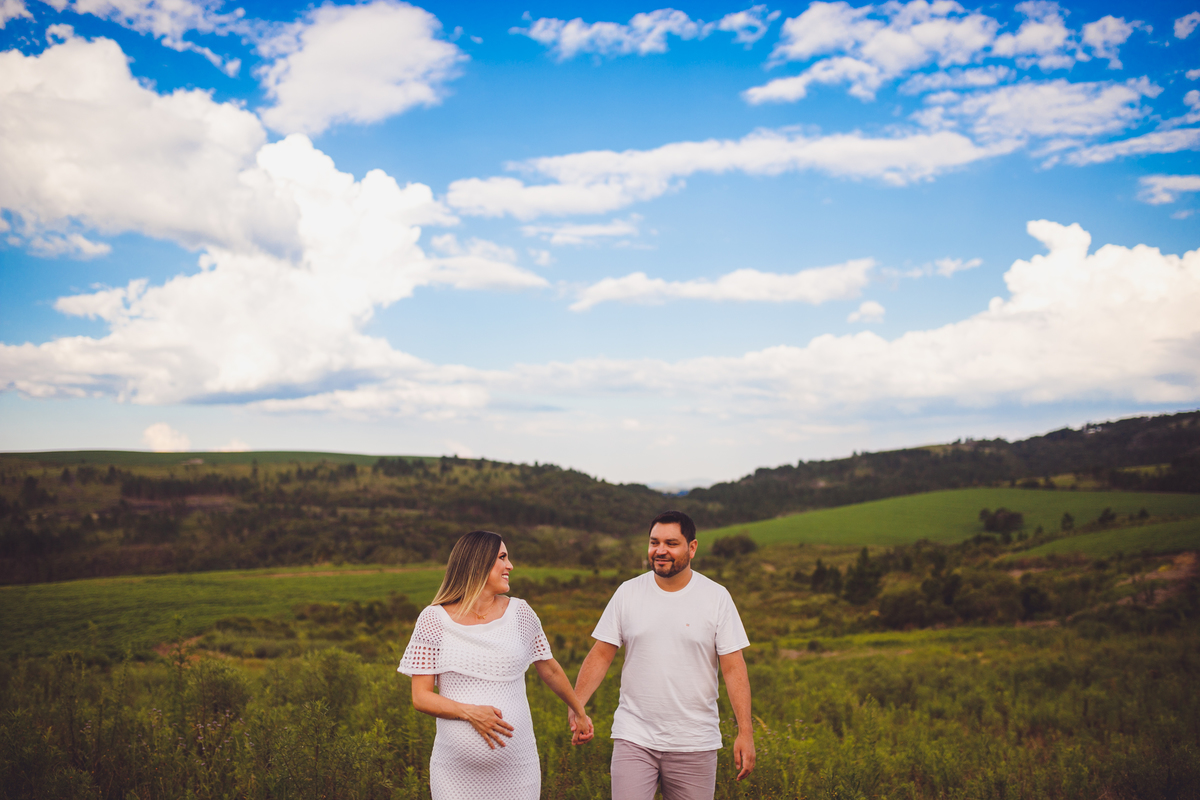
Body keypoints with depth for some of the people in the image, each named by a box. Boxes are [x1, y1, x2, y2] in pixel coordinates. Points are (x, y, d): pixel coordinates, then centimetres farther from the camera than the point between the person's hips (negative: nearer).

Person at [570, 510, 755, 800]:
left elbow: (733, 669, -3)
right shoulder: (628, 593, 3)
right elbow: (601, 655, 4)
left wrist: (745, 732, -10)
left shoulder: (717, 597, -1)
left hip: (695, 743, 0)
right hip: (634, 738, 1)